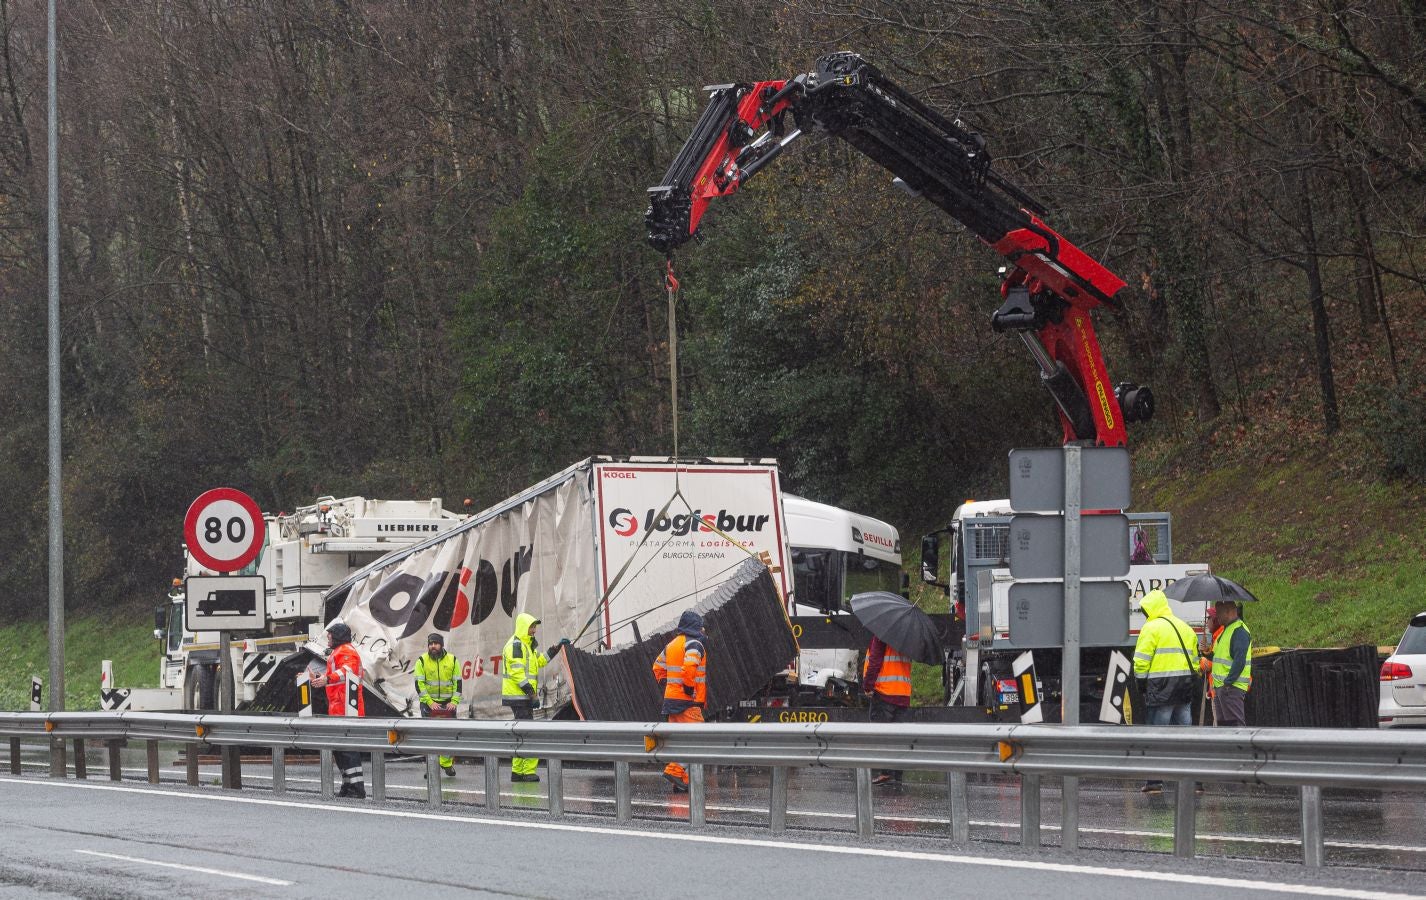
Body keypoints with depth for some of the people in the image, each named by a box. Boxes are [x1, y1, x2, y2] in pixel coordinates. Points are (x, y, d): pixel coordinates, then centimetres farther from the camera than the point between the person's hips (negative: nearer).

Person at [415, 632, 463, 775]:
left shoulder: (452, 660, 4)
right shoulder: (422, 661, -1)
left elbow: (457, 682, 5)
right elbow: (419, 684, -6)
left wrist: (454, 702, -8)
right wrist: (430, 703, -16)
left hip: (448, 703, 2)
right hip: (428, 703, -2)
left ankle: (447, 763, 15)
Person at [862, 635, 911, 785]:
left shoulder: (881, 634, -8)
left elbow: (875, 661, -12)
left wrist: (868, 685, -8)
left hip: (884, 691, -6)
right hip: (904, 693, 7)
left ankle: (886, 772, -11)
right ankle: (897, 775, 7)